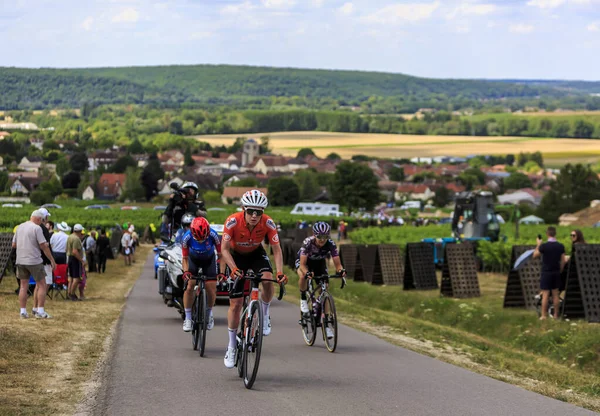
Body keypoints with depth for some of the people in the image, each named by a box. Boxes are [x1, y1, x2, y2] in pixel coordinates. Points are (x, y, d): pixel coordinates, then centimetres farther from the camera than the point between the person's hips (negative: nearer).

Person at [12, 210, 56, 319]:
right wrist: (52, 260, -6)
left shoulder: (19, 227, 10)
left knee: (23, 286, 10)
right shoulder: (37, 228, -10)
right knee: (42, 285, 2)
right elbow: (44, 246, -12)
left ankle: (23, 312, 8)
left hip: (20, 261, 6)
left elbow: (14, 245, 14)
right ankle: (40, 311, -2)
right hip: (34, 261, -6)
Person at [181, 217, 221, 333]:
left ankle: (209, 314, 19)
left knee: (212, 289, -9)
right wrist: (186, 271, -36)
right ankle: (188, 318, -3)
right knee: (189, 287, -16)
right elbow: (185, 258, -19)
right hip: (193, 259, 0)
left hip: (209, 259, 0)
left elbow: (221, 254, -23)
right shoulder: (187, 237, -32)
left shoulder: (213, 235, -34)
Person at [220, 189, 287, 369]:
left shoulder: (268, 223, -27)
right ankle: (231, 347, 9)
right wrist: (234, 268, -43)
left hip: (256, 254, 1)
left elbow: (276, 249, -22)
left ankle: (264, 315, -3)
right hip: (236, 256, -1)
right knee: (235, 304, -5)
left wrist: (280, 272, -37)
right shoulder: (233, 221, -31)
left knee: (268, 280, -31)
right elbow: (224, 249, -27)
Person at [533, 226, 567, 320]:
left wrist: (538, 245, 8)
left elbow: (535, 256, -2)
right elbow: (563, 261, 4)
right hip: (556, 272, 4)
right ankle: (556, 315, 13)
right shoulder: (560, 246, 0)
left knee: (545, 294, -2)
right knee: (555, 294, 9)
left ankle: (544, 315, -1)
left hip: (546, 273, -4)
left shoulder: (543, 246, -14)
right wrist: (560, 270, 15)